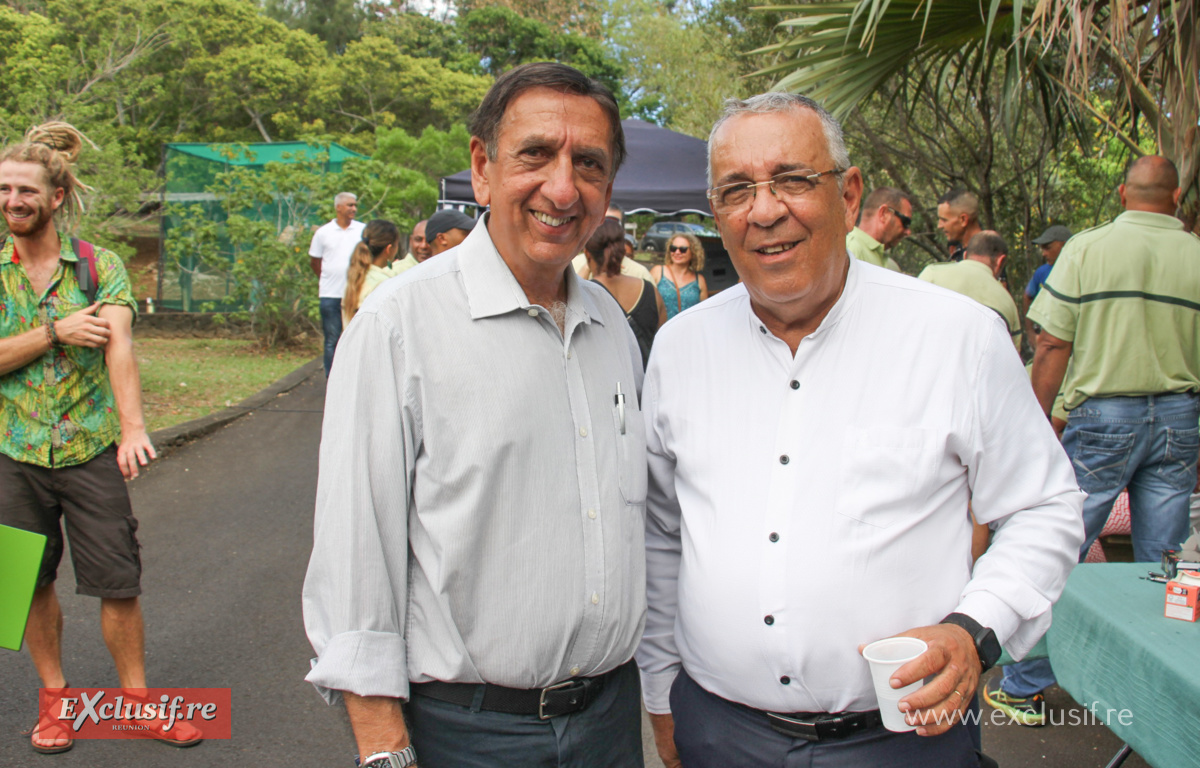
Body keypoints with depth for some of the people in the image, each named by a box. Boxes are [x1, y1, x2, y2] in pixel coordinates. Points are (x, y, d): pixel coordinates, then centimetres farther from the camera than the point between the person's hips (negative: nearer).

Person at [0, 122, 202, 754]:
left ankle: (136, 697, 18)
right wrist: (54, 332, -20)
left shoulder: (100, 265, -3)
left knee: (118, 582, 1)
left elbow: (119, 342, -19)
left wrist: (133, 426, -33)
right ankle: (55, 696, 29)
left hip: (91, 448, -2)